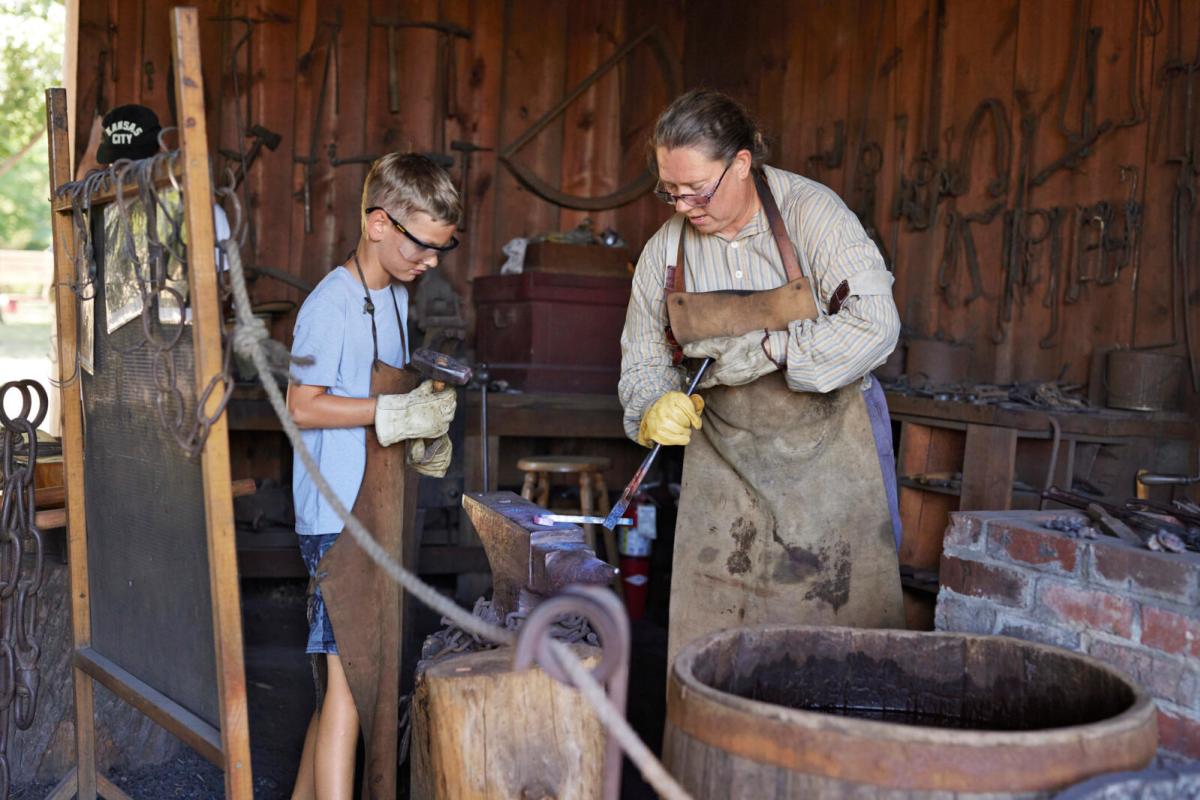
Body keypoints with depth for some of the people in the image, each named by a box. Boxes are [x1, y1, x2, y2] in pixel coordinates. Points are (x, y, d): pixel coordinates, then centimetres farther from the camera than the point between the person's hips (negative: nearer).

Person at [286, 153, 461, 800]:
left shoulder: (397, 297, 13)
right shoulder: (333, 302, -13)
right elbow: (303, 406, -17)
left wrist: (423, 439, 3)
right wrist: (397, 414, -21)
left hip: (382, 510, 9)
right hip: (341, 513, -8)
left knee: (348, 666, 15)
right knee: (350, 670, -8)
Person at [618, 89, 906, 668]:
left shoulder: (810, 213, -14)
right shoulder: (664, 251, -1)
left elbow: (875, 323, -23)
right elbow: (643, 359, 9)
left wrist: (766, 348, -24)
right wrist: (653, 408, -13)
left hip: (830, 436, -2)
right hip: (726, 451, 3)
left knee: (853, 597, 4)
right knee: (712, 625, -1)